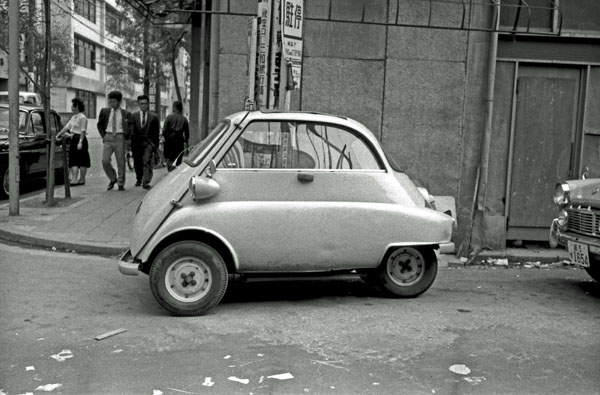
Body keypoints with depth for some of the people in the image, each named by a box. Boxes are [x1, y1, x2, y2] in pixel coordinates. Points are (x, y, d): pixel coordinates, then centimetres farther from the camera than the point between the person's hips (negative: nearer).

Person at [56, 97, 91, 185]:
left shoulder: (82, 117, -11)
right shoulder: (74, 117, 16)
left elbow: (83, 131, -17)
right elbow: (67, 127, 20)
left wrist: (80, 142, -23)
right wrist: (59, 135, 16)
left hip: (80, 139, -9)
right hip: (74, 139, 9)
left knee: (82, 161, -1)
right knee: (73, 161, 3)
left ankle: (82, 179, 2)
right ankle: (74, 179, 3)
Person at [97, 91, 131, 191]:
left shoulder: (125, 114, 3)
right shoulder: (104, 111, 8)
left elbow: (130, 128, 9)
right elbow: (100, 125, 18)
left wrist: (127, 138, 0)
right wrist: (103, 135, 7)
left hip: (120, 137, -2)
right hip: (108, 137, 2)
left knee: (121, 162, 1)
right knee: (105, 161, -8)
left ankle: (121, 184, 13)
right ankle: (113, 179, 14)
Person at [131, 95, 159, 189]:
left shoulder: (154, 117, 7)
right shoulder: (133, 116, 9)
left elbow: (156, 132, 7)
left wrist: (155, 145, 3)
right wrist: (130, 144, 1)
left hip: (148, 143, -2)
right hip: (136, 143, 2)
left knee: (147, 162, -15)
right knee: (137, 163, 9)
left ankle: (146, 181, -17)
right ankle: (139, 179, 29)